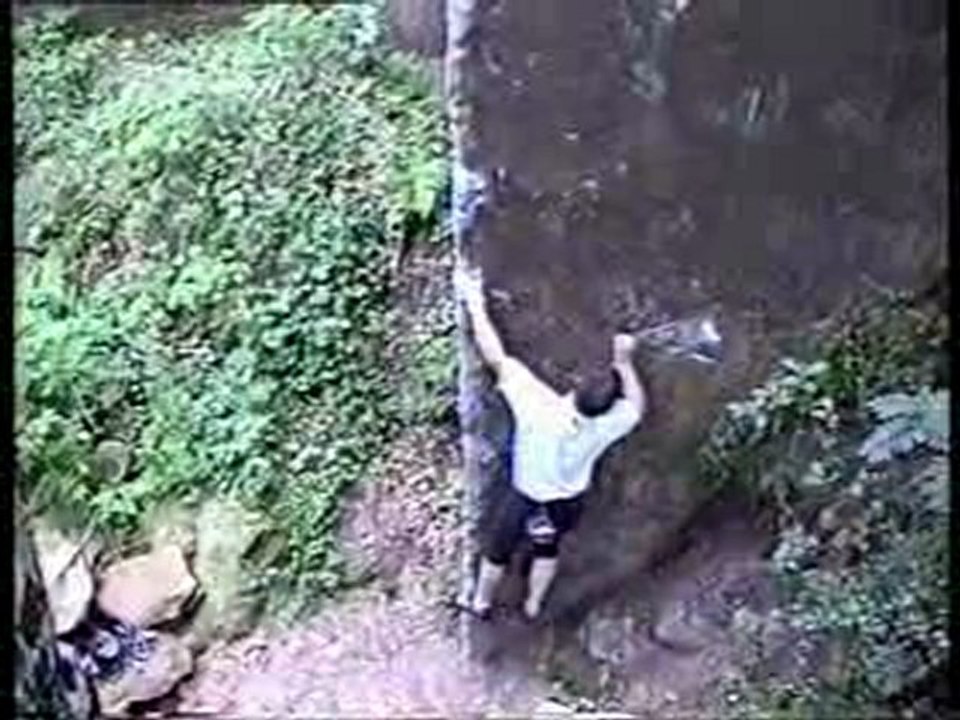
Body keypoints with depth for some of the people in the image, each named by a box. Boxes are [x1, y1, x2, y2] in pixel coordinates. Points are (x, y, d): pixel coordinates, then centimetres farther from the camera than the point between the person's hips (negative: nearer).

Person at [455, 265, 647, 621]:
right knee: (547, 550, 32)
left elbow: (496, 357, -36)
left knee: (497, 550, 27)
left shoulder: (538, 408, -41)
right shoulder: (606, 426, -32)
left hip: (524, 500, -2)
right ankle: (533, 605, 53)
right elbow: (637, 405, -8)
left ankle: (481, 602, 50)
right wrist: (624, 361, -5)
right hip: (568, 504, 2)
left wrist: (474, 302, -29)